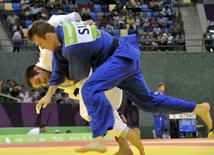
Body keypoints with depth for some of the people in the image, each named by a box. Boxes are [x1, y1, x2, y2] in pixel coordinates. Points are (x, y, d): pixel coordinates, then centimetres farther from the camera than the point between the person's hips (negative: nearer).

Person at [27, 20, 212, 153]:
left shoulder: (73, 47, -29)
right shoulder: (61, 30, 2)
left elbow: (80, 74, -11)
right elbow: (59, 69, 13)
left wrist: (67, 76, 11)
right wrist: (49, 95, 12)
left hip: (122, 58, -11)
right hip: (125, 59, 11)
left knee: (91, 89, -31)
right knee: (146, 100, 20)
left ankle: (98, 140, -43)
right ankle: (198, 109, 29)